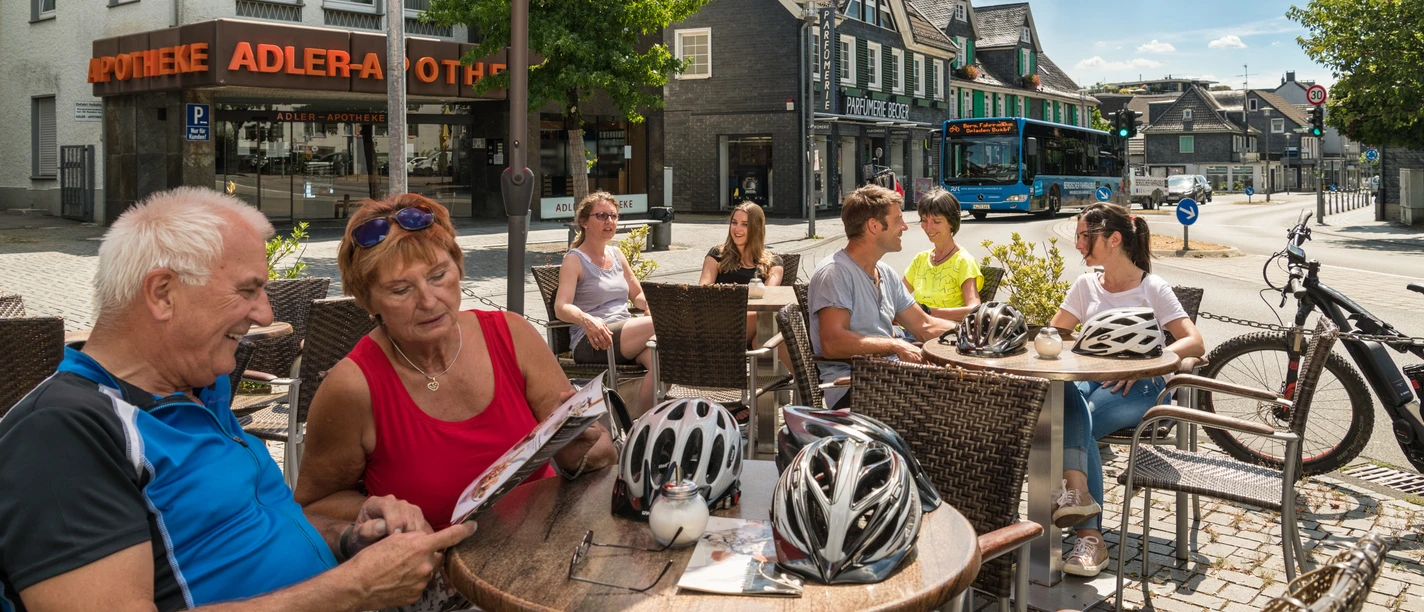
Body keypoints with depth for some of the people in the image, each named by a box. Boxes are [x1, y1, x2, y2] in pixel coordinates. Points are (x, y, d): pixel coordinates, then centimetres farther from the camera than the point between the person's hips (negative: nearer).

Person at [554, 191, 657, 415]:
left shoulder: (617, 255, 20)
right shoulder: (574, 260, 0)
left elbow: (637, 294, 27)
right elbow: (561, 308, -13)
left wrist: (650, 304, 1)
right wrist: (586, 320, -36)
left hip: (627, 336, 6)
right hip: (590, 343, -6)